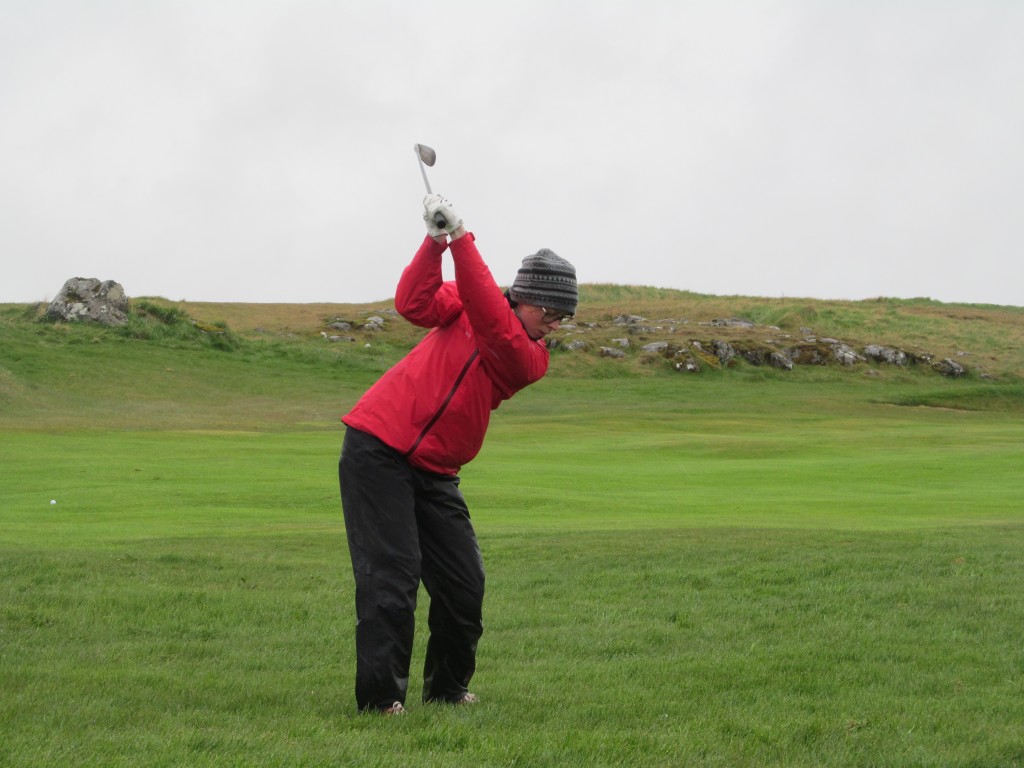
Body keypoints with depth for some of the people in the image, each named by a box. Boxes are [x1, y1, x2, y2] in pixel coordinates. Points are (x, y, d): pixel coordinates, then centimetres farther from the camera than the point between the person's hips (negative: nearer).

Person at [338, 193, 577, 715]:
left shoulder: (529, 360, -1)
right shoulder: (463, 307, 1)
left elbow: (494, 324, -18)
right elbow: (414, 304, -14)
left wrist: (461, 239, -22)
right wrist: (436, 241, -25)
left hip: (435, 471, 4)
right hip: (378, 450, -4)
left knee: (464, 583, 3)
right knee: (392, 574, -13)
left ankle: (448, 688, 22)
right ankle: (381, 698, -12)